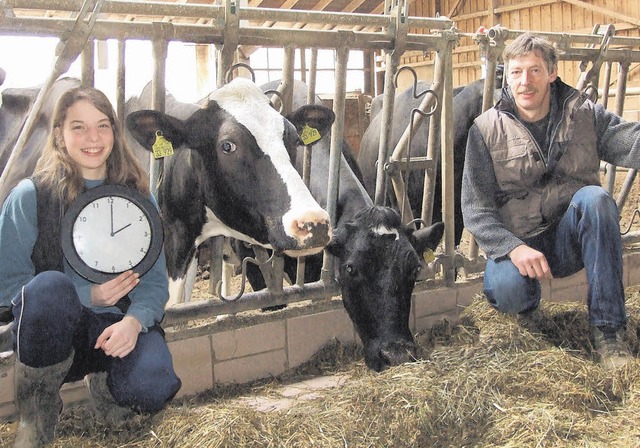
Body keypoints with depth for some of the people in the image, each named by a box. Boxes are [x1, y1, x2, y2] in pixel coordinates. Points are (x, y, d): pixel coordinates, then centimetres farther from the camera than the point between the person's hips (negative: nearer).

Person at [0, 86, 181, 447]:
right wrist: (86, 295, -19)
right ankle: (36, 417, -11)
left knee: (151, 387, -31)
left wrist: (133, 320, -22)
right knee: (51, 285, -36)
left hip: (119, 325, 1)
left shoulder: (137, 196, 5)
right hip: (50, 334, -1)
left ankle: (105, 385, 9)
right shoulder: (31, 196, -3)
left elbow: (155, 281, 0)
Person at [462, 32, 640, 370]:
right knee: (507, 289, -34)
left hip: (568, 239, 2)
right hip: (513, 242, -2)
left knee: (594, 197, -30)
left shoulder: (584, 114, 1)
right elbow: (475, 209, -10)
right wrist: (514, 248, -26)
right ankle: (528, 304, 9)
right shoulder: (487, 129, -4)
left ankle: (608, 329, -22)